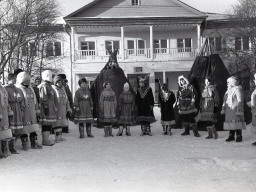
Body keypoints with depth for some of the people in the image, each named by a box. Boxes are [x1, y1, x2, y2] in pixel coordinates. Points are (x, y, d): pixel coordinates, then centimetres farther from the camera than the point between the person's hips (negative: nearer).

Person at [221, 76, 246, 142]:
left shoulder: (237, 90, -9)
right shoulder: (228, 91, 15)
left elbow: (240, 101, -13)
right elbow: (225, 101, 20)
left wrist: (239, 111, -18)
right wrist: (223, 109, 15)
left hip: (235, 110, -7)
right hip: (229, 110, 7)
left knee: (237, 123, -4)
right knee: (230, 122, 8)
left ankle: (239, 137, 3)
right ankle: (231, 136, 15)